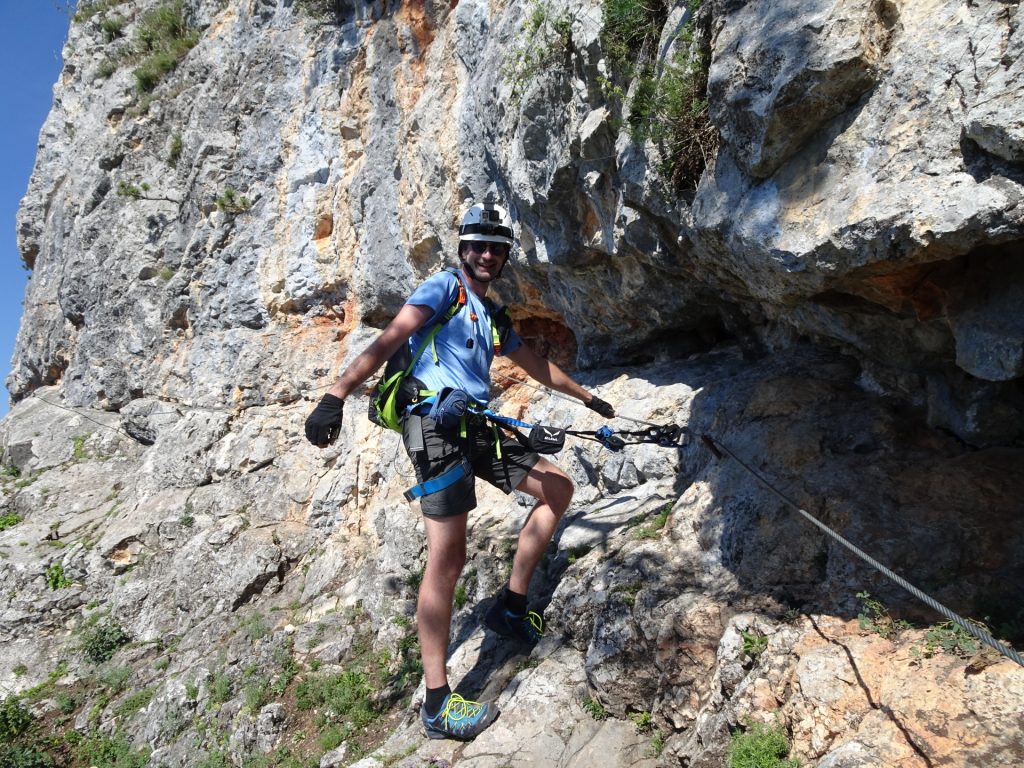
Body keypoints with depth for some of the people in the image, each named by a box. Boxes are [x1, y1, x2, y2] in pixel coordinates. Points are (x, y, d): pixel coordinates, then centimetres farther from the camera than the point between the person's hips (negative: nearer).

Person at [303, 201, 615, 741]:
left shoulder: (492, 317, 25)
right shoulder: (445, 287, 1)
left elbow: (539, 367, 35)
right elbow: (391, 337, -14)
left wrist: (588, 398, 43)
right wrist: (337, 394, -26)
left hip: (475, 428, 9)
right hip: (434, 420, -9)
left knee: (558, 488, 10)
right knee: (447, 561, -13)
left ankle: (510, 607, 16)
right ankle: (437, 705, -5)